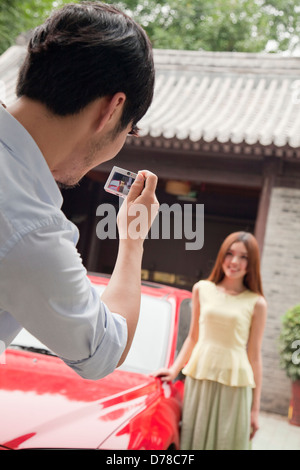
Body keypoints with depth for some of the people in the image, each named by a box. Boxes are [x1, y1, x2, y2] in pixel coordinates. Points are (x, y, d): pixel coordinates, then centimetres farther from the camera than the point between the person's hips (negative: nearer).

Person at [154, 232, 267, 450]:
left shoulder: (256, 303, -2)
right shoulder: (202, 289, 7)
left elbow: (254, 355, -1)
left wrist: (255, 408, 0)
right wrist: (174, 369, 6)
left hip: (234, 384, -2)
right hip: (199, 377, 3)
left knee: (228, 441, 4)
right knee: (195, 440, 9)